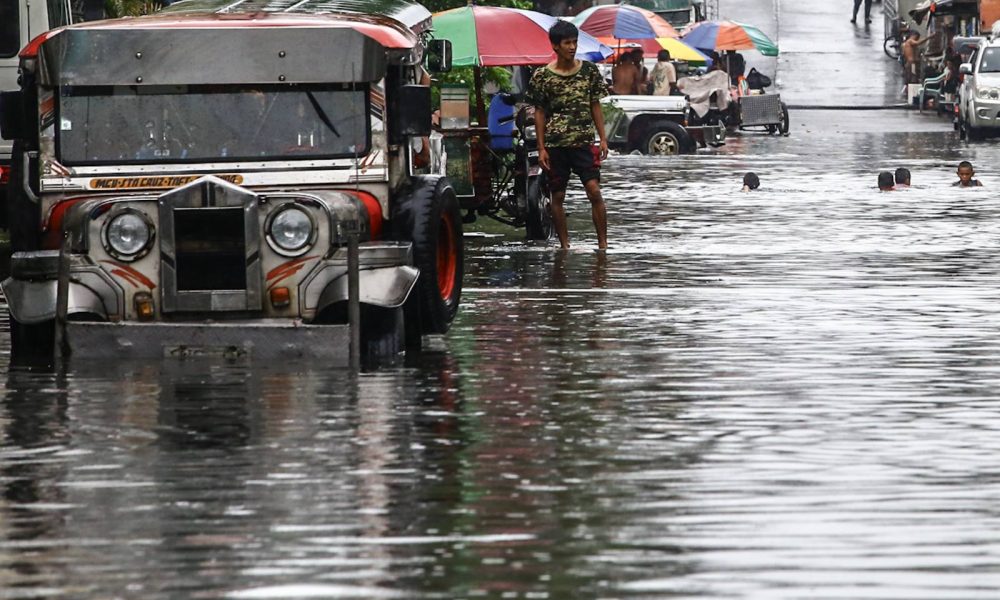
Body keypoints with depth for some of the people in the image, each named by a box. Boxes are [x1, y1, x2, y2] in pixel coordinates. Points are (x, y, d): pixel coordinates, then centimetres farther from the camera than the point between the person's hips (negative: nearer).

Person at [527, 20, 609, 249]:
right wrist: (541, 148, -1)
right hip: (555, 145, 0)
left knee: (594, 192, -10)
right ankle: (565, 245, 13)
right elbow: (539, 113, 3)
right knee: (557, 197, 4)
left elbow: (595, 106, 11)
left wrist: (603, 139, 5)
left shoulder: (589, 71, 5)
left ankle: (603, 243, -6)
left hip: (584, 142, 0)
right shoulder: (542, 76, 0)